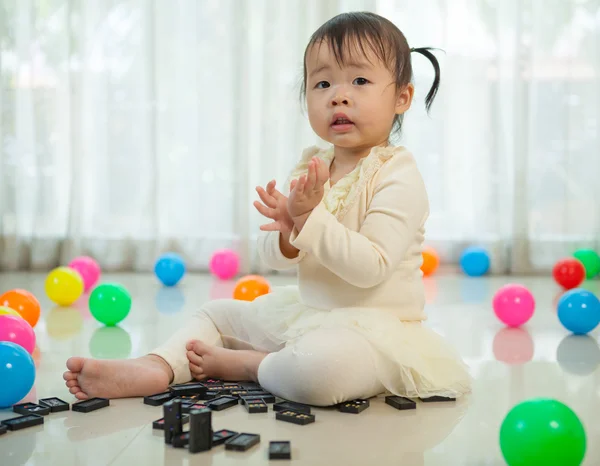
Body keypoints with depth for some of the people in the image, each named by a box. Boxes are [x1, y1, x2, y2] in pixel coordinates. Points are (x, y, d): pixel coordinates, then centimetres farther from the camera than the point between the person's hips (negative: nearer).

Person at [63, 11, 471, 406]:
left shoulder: (398, 176, -15)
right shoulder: (311, 166, 6)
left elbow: (371, 266, -24)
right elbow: (273, 257, 5)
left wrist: (310, 217, -25)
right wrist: (288, 235, -19)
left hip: (372, 327, -7)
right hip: (307, 313, 8)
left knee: (319, 370, -39)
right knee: (218, 313, 14)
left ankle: (238, 364, -11)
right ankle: (155, 370, -10)